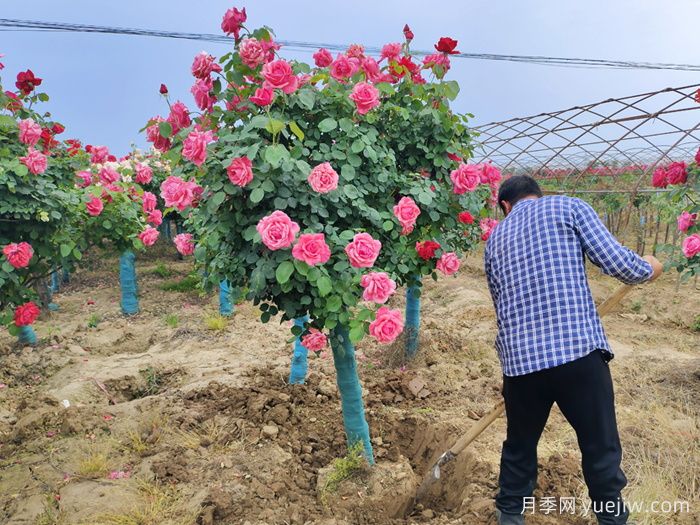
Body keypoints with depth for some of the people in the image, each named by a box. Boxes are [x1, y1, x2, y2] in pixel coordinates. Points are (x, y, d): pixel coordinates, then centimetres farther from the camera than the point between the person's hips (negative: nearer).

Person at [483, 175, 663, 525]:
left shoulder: (495, 238, 19)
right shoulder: (568, 207, 7)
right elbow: (616, 262, -3)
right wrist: (648, 269, 19)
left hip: (519, 359, 4)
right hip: (579, 351, -4)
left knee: (519, 447, 23)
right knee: (601, 451, 13)